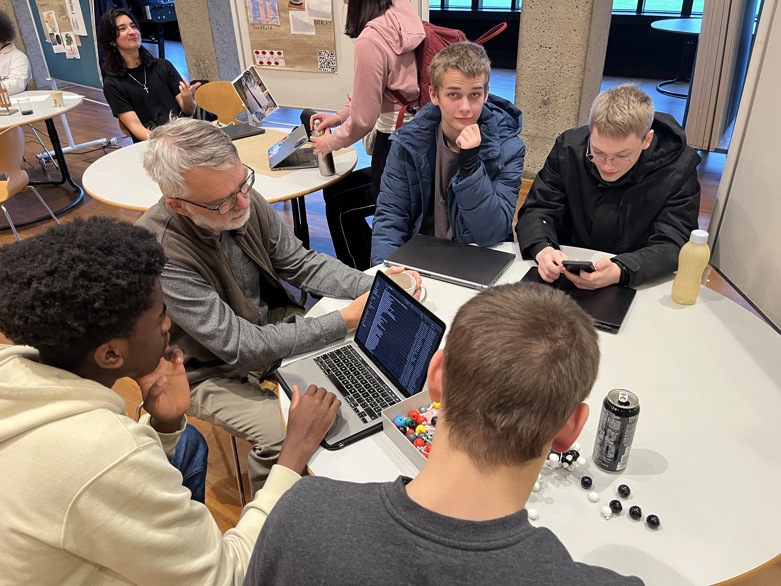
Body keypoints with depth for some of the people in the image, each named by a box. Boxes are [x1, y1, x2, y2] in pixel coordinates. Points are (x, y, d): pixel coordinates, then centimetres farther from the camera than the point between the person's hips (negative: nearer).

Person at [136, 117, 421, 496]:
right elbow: (239, 346, -31)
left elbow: (300, 263, -4)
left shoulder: (247, 203, -17)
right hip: (212, 369, -5)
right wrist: (344, 321, -30)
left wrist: (374, 286, -20)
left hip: (271, 323, 6)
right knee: (286, 434, -26)